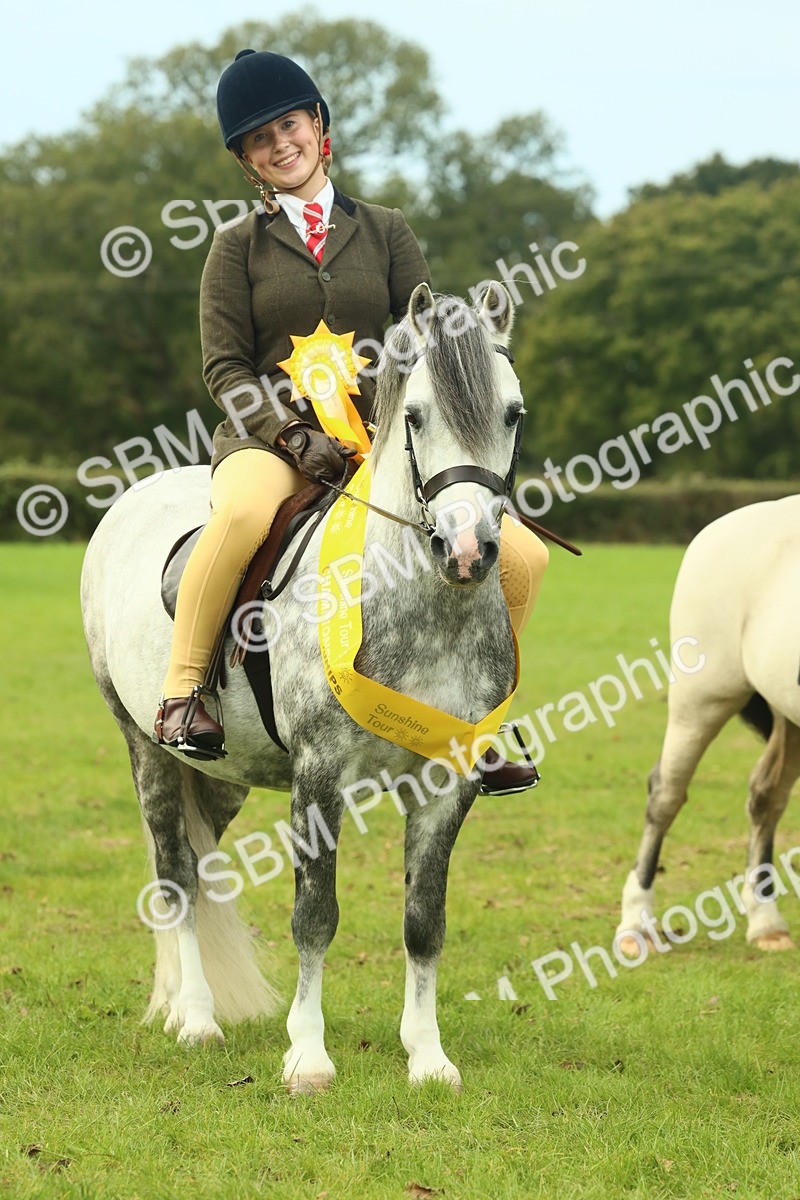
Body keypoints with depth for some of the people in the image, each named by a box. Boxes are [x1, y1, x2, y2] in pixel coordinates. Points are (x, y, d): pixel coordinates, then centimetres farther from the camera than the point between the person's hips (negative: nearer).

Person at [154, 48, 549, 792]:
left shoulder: (385, 233, 13)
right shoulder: (238, 247, 8)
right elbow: (224, 368, 1)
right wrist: (294, 433, -16)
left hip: (378, 444, 3)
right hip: (266, 440, -3)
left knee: (522, 560, -10)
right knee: (243, 513, -41)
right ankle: (180, 691, -26)